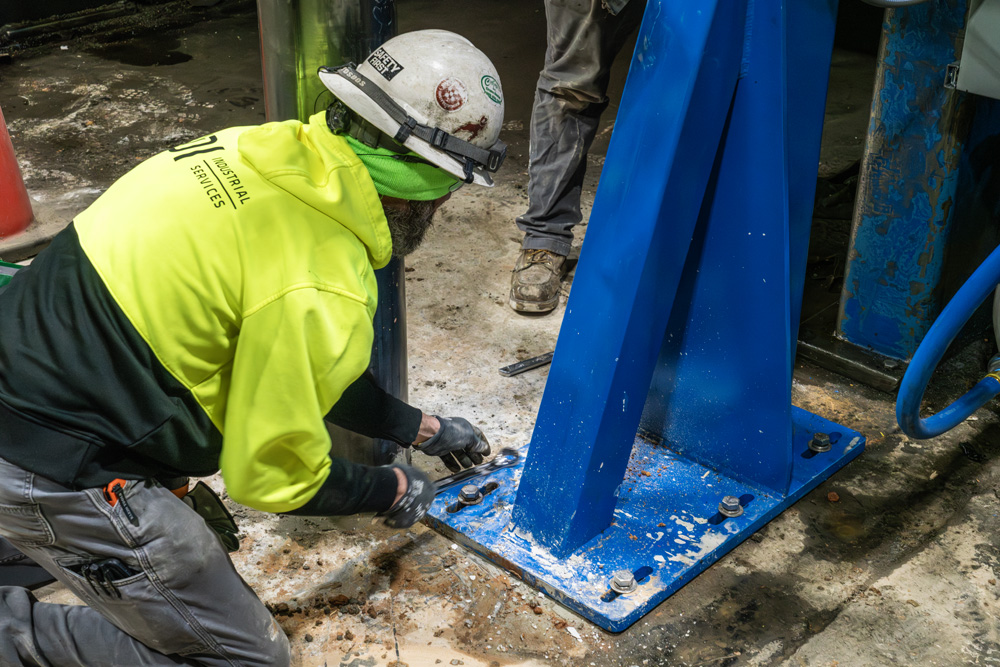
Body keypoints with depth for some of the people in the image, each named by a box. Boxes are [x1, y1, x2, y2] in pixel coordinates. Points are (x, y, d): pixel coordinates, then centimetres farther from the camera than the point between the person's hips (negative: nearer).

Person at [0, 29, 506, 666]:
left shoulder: (266, 153, 2)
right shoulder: (321, 290, -26)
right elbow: (275, 476, -12)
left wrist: (424, 429, 24)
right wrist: (394, 490, 7)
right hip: (59, 475, -9)